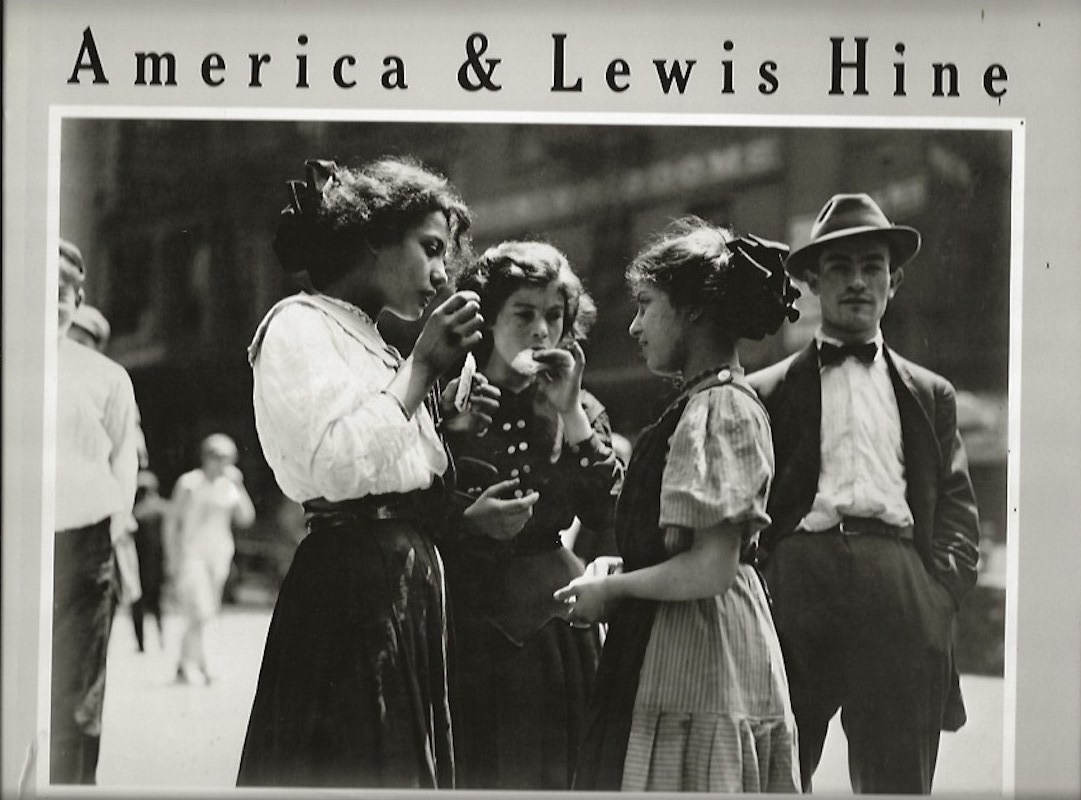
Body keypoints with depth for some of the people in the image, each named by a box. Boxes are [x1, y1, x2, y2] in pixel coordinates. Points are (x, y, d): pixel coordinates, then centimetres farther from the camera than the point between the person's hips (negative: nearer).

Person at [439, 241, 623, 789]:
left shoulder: (578, 411, 10)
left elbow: (611, 513, -4)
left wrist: (572, 415, -8)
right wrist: (469, 521, -18)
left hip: (550, 621, 3)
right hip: (462, 624, -3)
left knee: (549, 774, 3)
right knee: (465, 777, -4)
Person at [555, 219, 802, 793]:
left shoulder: (718, 408, -13)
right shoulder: (706, 401, 16)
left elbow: (711, 569, -20)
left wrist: (611, 588, -8)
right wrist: (616, 568, 8)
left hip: (697, 662, -9)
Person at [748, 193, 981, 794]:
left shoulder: (930, 395, 21)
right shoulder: (767, 392, 15)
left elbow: (958, 512, 15)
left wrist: (937, 597, -2)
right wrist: (757, 601, -4)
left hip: (900, 592, 2)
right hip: (798, 581, -1)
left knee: (898, 780, -1)